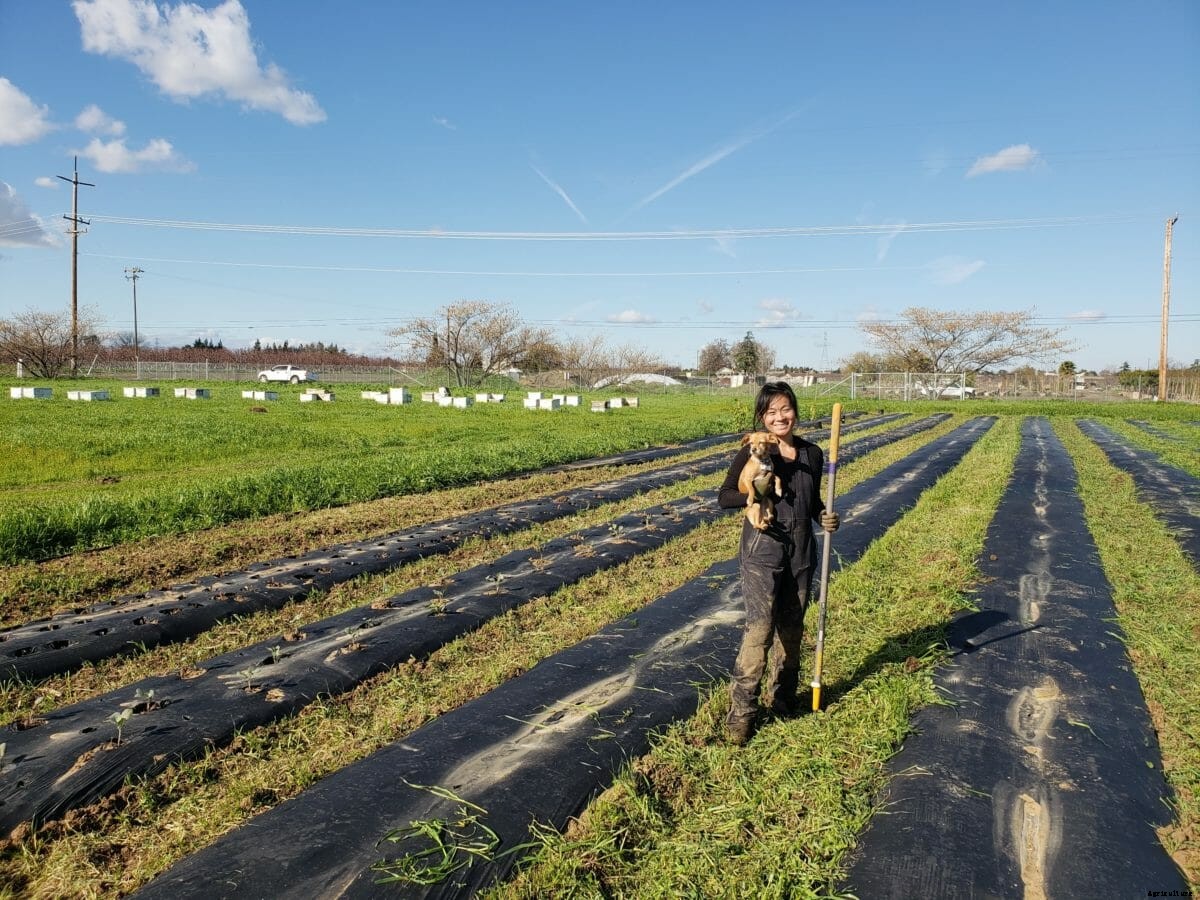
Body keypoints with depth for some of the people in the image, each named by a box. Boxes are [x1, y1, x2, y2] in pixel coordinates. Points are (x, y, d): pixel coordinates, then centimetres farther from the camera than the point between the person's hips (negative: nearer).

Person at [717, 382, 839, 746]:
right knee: (760, 626, -12)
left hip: (801, 552, 5)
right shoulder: (753, 452, -6)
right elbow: (724, 496, -4)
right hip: (763, 551, -5)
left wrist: (825, 517, -3)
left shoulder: (812, 454, 7)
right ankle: (741, 712, -3)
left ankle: (782, 699, 31)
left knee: (792, 628, 13)